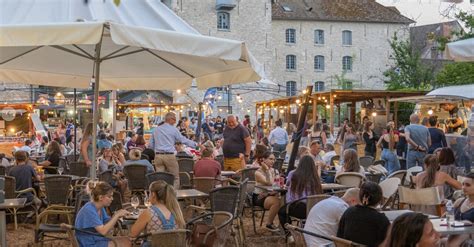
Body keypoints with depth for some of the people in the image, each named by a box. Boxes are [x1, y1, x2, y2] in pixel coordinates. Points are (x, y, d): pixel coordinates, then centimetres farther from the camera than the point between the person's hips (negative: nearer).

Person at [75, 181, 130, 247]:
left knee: (126, 241, 0)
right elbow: (103, 231, -28)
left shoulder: (101, 208, 5)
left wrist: (117, 215, -12)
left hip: (97, 240, 9)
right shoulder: (89, 210, -23)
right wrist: (117, 216, -22)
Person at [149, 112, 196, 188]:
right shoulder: (173, 129, -2)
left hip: (158, 156, 4)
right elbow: (183, 140, 1)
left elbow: (151, 145, 14)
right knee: (175, 177, 4)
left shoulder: (156, 129, 11)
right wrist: (195, 144, 9)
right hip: (169, 156, -4)